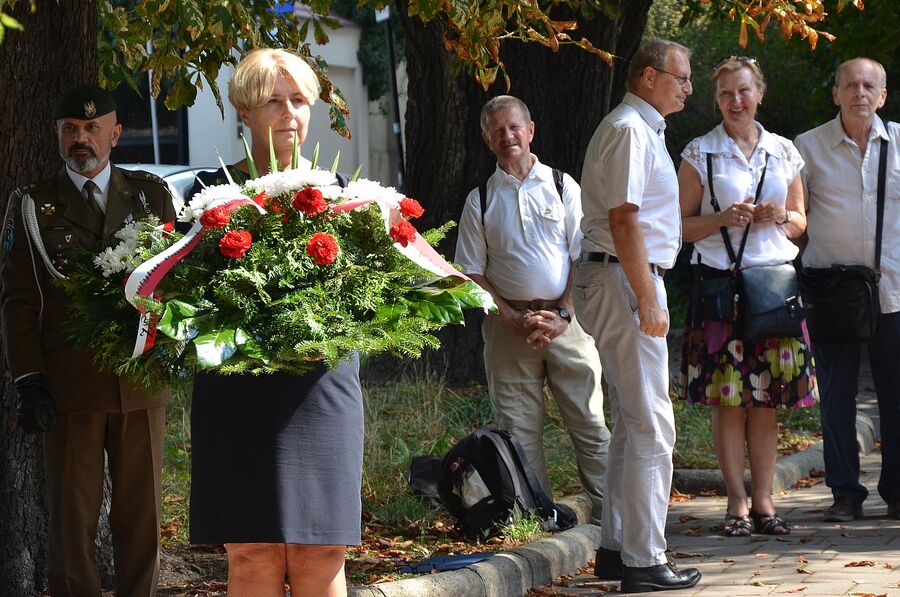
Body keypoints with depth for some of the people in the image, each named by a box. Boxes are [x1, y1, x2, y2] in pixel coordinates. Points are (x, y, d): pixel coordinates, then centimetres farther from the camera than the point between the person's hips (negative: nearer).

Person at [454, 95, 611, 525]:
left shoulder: (562, 187, 7)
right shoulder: (480, 200, 9)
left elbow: (583, 258, 3)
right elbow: (471, 272, 6)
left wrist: (563, 314, -9)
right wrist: (514, 319, -6)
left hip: (566, 322, -1)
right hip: (509, 323, 1)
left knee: (589, 420, -4)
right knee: (518, 429, 0)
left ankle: (607, 512, -1)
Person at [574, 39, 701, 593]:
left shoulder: (642, 129, 20)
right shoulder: (629, 131, -13)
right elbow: (623, 220, -20)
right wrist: (649, 301, -22)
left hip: (631, 281, 11)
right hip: (624, 281, -11)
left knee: (633, 421, 15)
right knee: (651, 426, -11)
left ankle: (616, 547, 20)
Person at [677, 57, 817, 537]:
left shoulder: (785, 152, 12)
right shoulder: (698, 154, 4)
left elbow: (800, 222, 18)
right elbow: (682, 225, 3)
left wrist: (780, 217, -4)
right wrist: (723, 219, -14)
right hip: (721, 282, -2)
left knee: (767, 398, 2)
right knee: (727, 397, -5)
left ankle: (764, 500, 6)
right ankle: (737, 502, 0)